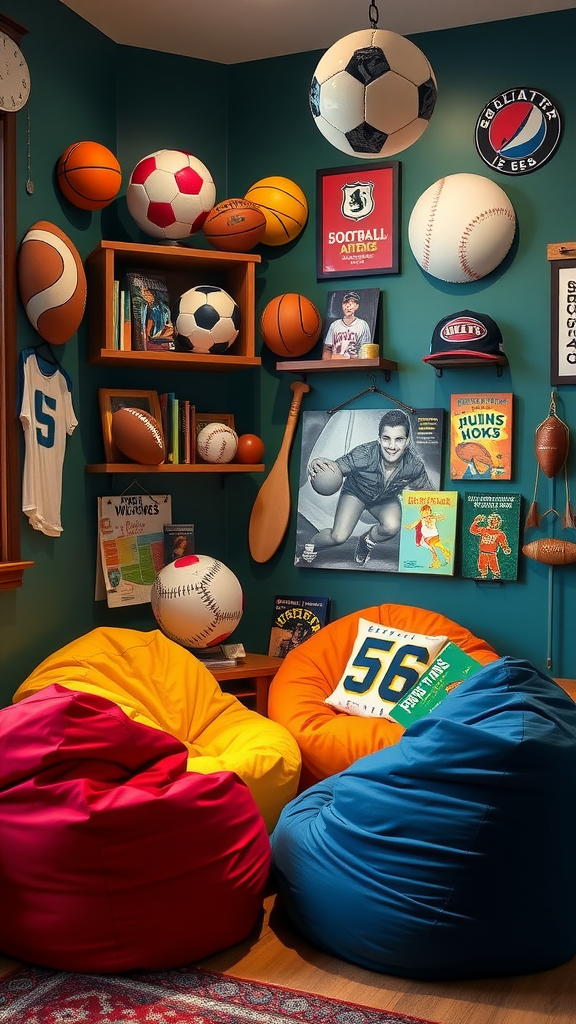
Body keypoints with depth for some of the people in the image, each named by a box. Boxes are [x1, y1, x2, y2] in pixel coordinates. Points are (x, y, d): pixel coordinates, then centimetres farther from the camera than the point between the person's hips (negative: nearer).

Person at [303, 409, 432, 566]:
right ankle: (312, 545, 19)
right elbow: (332, 469, -34)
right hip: (356, 492, -2)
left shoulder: (414, 464, -29)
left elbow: (427, 492, -11)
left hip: (386, 499, 2)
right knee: (339, 537, -17)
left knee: (392, 526, -27)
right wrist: (315, 467, -58)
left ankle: (365, 544, 8)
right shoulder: (363, 455, -38)